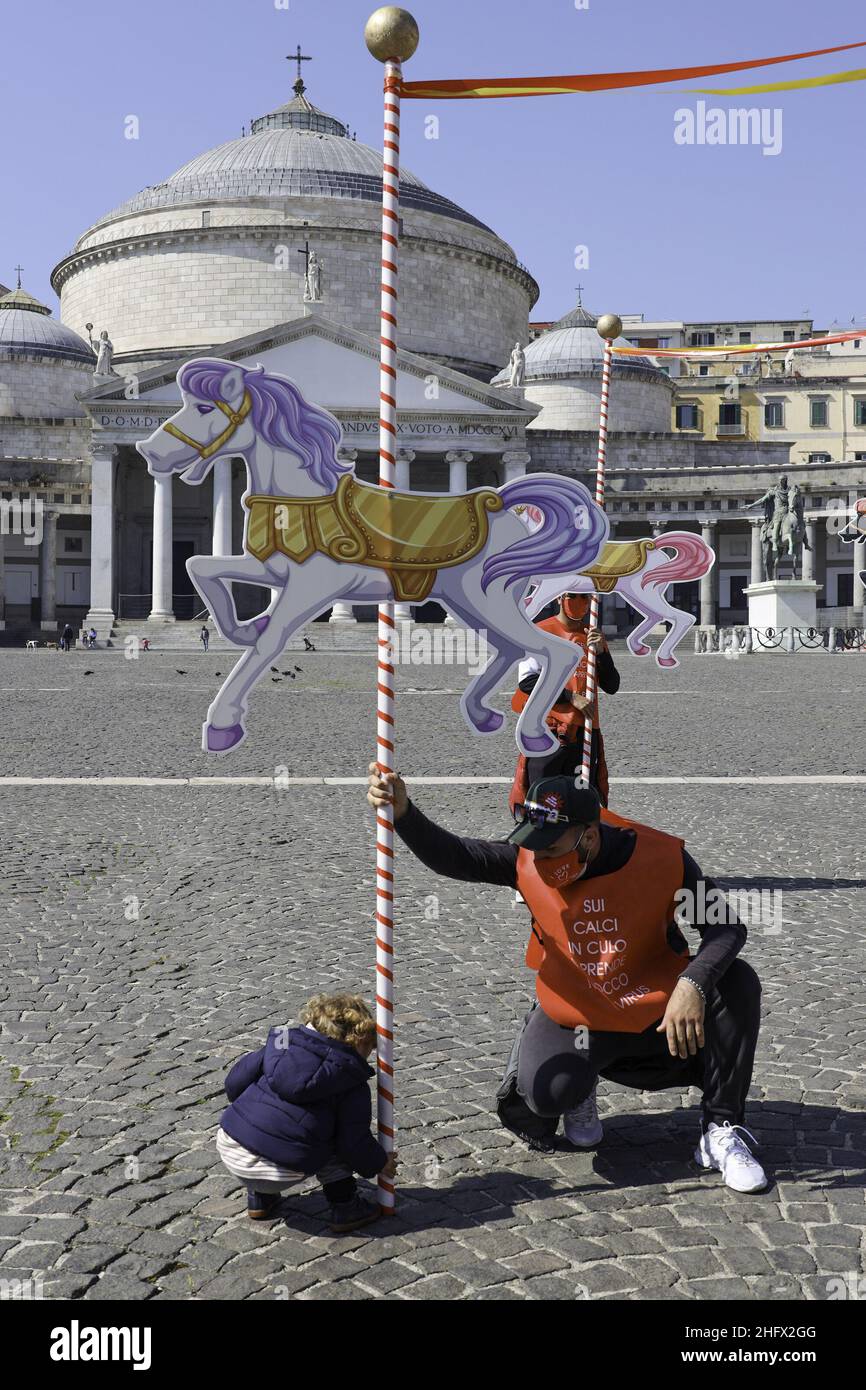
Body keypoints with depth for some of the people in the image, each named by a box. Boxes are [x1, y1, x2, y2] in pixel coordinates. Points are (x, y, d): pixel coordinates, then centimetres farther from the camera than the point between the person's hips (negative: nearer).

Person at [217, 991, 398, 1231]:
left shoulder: (283, 1041, 13)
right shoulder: (354, 1086, 2)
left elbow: (234, 1082, 13)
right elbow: (354, 1142, 0)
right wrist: (380, 1164, 21)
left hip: (229, 1148, 4)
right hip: (280, 1173, -4)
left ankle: (259, 1198, 30)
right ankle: (344, 1207, 15)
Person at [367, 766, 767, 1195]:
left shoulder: (662, 857, -21)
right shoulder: (528, 861, -15)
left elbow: (726, 928, -17)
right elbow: (454, 857, -18)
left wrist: (693, 984, -35)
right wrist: (403, 812, -36)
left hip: (659, 1014, 0)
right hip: (573, 1019, 0)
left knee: (738, 982, -24)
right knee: (545, 1095, -28)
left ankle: (721, 1130, -8)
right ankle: (580, 1083, 13)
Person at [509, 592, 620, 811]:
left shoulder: (595, 637, 14)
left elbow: (611, 686, 8)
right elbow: (527, 681, -10)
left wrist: (601, 652, -8)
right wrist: (571, 697, -14)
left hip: (585, 731, 4)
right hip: (547, 729, -4)